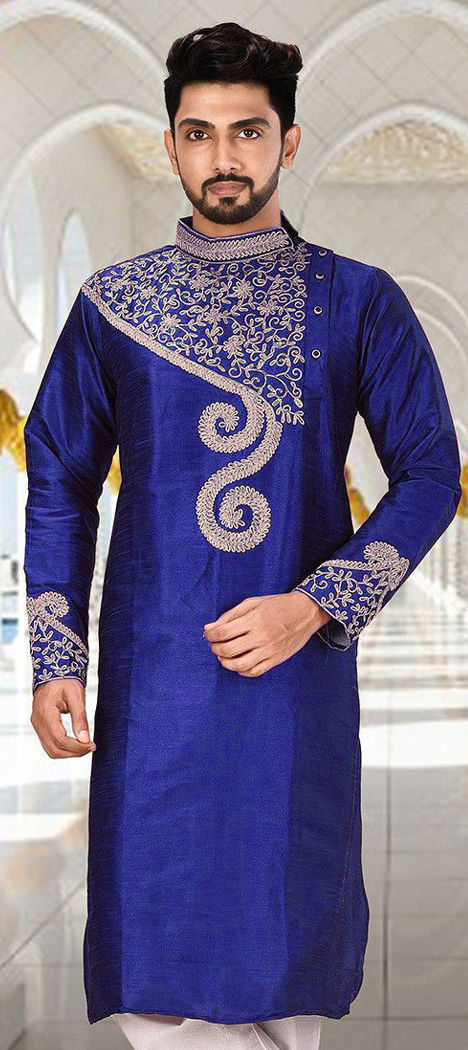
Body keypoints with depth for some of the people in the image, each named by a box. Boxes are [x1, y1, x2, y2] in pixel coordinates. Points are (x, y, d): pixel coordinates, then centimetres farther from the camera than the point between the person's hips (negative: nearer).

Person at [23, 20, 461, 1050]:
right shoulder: (112, 304, 6)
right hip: (151, 672, 1)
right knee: (156, 960, 2)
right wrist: (54, 657, 2)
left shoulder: (359, 302, 1)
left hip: (300, 669, -1)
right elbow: (60, 484, 11)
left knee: (285, 919, 7)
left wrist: (315, 606, -11)